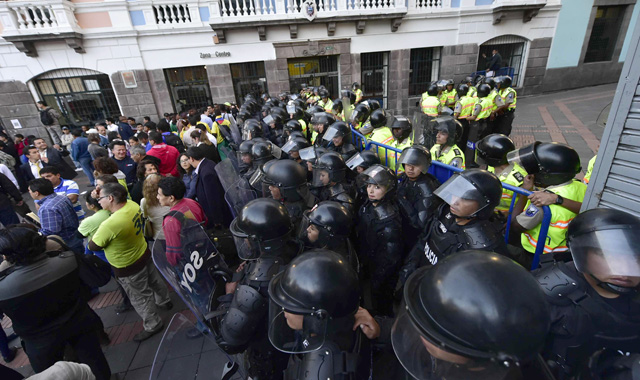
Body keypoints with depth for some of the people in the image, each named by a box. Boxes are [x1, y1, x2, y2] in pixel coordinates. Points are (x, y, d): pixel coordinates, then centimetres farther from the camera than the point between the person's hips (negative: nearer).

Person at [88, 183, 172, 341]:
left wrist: (97, 232, -1)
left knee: (140, 297, 14)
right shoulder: (133, 205, -14)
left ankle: (152, 325, 33)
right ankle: (165, 302, 54)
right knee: (155, 281, 29)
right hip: (144, 254, 7)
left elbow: (93, 246, -20)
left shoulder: (110, 224, -36)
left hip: (128, 268, -7)